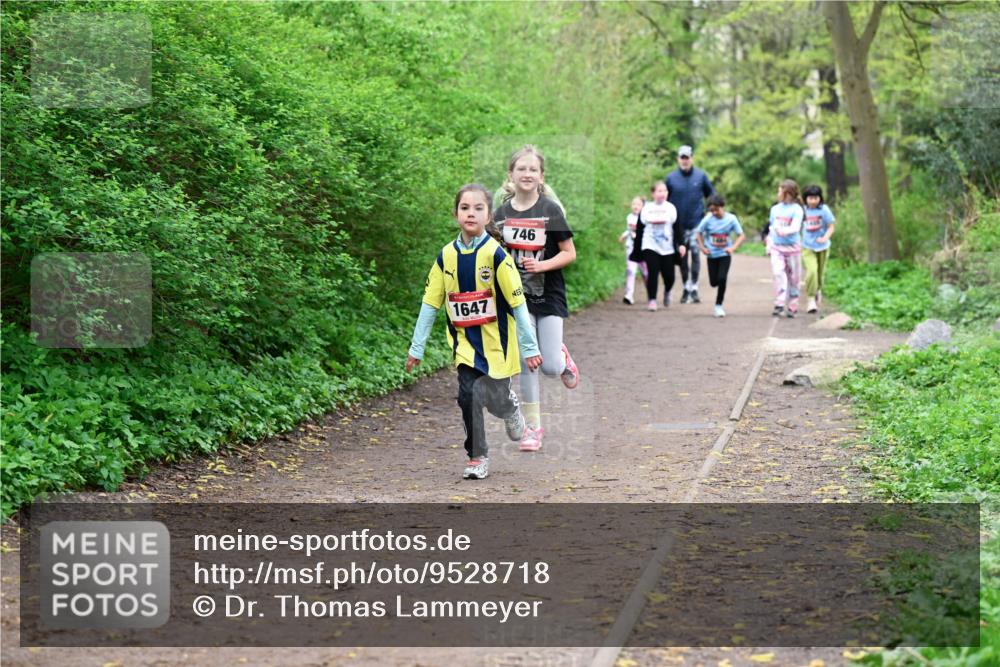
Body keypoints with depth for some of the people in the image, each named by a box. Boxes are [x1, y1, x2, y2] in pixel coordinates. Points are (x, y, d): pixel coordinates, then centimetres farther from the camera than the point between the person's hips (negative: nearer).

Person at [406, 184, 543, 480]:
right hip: (465, 342, 2)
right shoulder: (446, 256, -2)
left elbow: (517, 302, -10)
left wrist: (530, 347, -10)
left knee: (496, 400, 4)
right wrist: (417, 347, 3)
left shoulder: (495, 254, -12)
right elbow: (430, 303, 3)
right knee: (469, 395, -10)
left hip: (496, 341, -2)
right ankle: (477, 457, 8)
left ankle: (510, 408, 42)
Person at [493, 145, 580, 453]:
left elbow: (569, 253, -7)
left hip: (549, 296, -2)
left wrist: (542, 265, -21)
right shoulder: (501, 213, 1)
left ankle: (562, 357, 31)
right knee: (526, 365, 0)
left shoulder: (550, 210, -8)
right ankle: (533, 427, 10)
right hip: (518, 297, 2)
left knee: (550, 367, -5)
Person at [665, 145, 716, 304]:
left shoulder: (701, 176, 1)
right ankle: (686, 289, 21)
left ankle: (694, 289, -8)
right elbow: (664, 200, 9)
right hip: (678, 224, 2)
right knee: (682, 258, 8)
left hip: (697, 223, -2)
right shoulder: (671, 178, 1)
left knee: (695, 254, -13)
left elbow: (712, 195, 11)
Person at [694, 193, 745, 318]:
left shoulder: (731, 219, -10)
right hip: (712, 255, 1)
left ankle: (718, 305, 1)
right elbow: (698, 233, 3)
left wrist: (733, 248, -20)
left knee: (722, 279, -15)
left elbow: (742, 236, -6)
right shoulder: (708, 219, -9)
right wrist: (702, 248, -9)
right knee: (714, 282, 3)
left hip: (725, 255, -1)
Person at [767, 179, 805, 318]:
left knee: (793, 277, 3)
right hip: (776, 247, 3)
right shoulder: (775, 209, 12)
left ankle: (793, 307, 13)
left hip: (792, 247, -3)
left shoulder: (797, 209, -5)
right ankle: (779, 305, -17)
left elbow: (796, 227, -18)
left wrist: (785, 231, -36)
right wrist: (769, 244, 14)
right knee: (778, 273, -14)